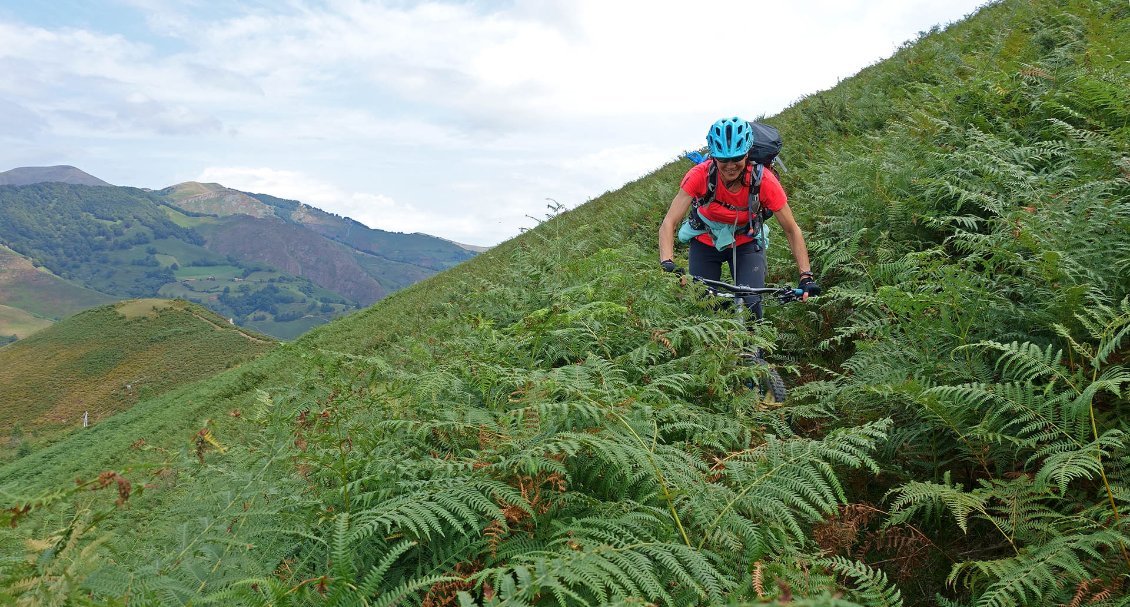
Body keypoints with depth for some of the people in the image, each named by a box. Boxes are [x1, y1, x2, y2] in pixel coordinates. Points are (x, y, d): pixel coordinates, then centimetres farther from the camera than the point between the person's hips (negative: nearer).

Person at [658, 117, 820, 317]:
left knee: (751, 305, -15)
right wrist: (667, 264, -49)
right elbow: (668, 224, -33)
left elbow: (792, 230, -19)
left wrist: (806, 276, -29)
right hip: (705, 243, 0)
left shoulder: (764, 180, -28)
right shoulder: (700, 175, -30)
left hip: (746, 243, 0)